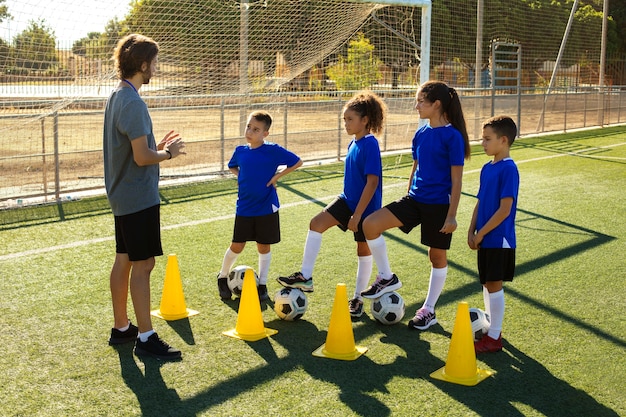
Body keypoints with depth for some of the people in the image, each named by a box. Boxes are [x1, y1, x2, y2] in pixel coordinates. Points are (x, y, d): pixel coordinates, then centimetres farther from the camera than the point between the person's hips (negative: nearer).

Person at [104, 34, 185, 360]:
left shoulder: (116, 97, 11)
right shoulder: (133, 103, -19)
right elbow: (142, 157, -21)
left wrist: (158, 146, 10)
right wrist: (168, 153, -5)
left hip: (122, 195, 10)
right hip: (139, 197, -10)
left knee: (123, 261, 14)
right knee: (142, 264, -4)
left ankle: (121, 328, 25)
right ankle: (145, 337, 2)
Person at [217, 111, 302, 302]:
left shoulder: (273, 150, -11)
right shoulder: (240, 151, 1)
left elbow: (297, 162, -4)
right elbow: (232, 167, 22)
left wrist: (277, 176, -9)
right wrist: (242, 177, 3)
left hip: (266, 207, -2)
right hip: (244, 208, 2)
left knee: (264, 246, 8)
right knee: (237, 246, 5)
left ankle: (262, 285, 22)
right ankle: (222, 277, 27)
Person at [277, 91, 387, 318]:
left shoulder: (370, 145, -20)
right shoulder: (353, 143, 6)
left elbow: (372, 182, -23)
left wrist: (357, 215, -23)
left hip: (366, 207, -8)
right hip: (348, 200, 8)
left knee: (364, 250, 7)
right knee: (316, 223, -8)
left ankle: (357, 299, 21)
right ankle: (305, 277, -4)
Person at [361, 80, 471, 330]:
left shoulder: (452, 136, -13)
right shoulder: (421, 133, 7)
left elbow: (456, 179, -13)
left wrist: (452, 215, -14)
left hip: (439, 205, -6)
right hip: (415, 199, 6)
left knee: (437, 255, 8)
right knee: (370, 224, -10)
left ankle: (429, 310, 25)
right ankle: (387, 278, 6)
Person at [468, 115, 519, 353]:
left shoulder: (508, 169, -17)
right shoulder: (487, 168, 9)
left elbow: (504, 210, -20)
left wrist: (481, 234, -15)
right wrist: (472, 231, 5)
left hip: (499, 239, -8)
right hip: (485, 239, 8)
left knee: (494, 285, -1)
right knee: (487, 283, 16)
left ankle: (494, 338, 9)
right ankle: (489, 326, 30)